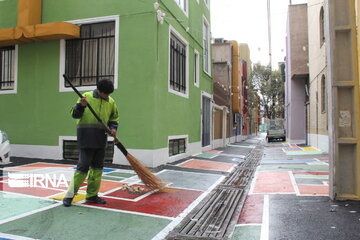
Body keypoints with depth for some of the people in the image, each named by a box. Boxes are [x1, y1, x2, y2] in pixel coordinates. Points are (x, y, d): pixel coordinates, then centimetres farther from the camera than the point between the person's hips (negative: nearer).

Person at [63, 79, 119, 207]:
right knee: (83, 166, -7)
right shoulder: (86, 96, -2)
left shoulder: (111, 102, 9)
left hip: (101, 139, 5)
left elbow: (114, 118, 20)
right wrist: (81, 105, -22)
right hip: (86, 137, -5)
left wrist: (113, 128, 2)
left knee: (97, 167, 9)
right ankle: (70, 195, 7)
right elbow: (75, 115, -4)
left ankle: (92, 195, 21)